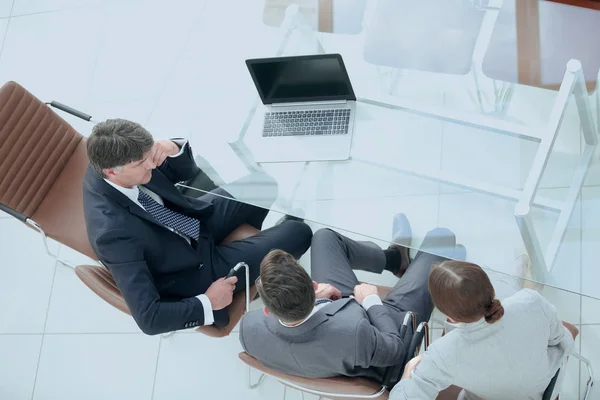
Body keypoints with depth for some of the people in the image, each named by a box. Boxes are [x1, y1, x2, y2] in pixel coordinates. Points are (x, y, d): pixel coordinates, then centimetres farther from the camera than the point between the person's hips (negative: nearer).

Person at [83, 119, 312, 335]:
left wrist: (174, 149, -26)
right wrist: (208, 303, -24)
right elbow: (149, 319, -36)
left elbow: (187, 172, -3)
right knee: (298, 233, -3)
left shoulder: (107, 162, -18)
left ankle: (253, 238, 40)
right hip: (192, 268, -7)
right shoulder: (113, 233, -39)